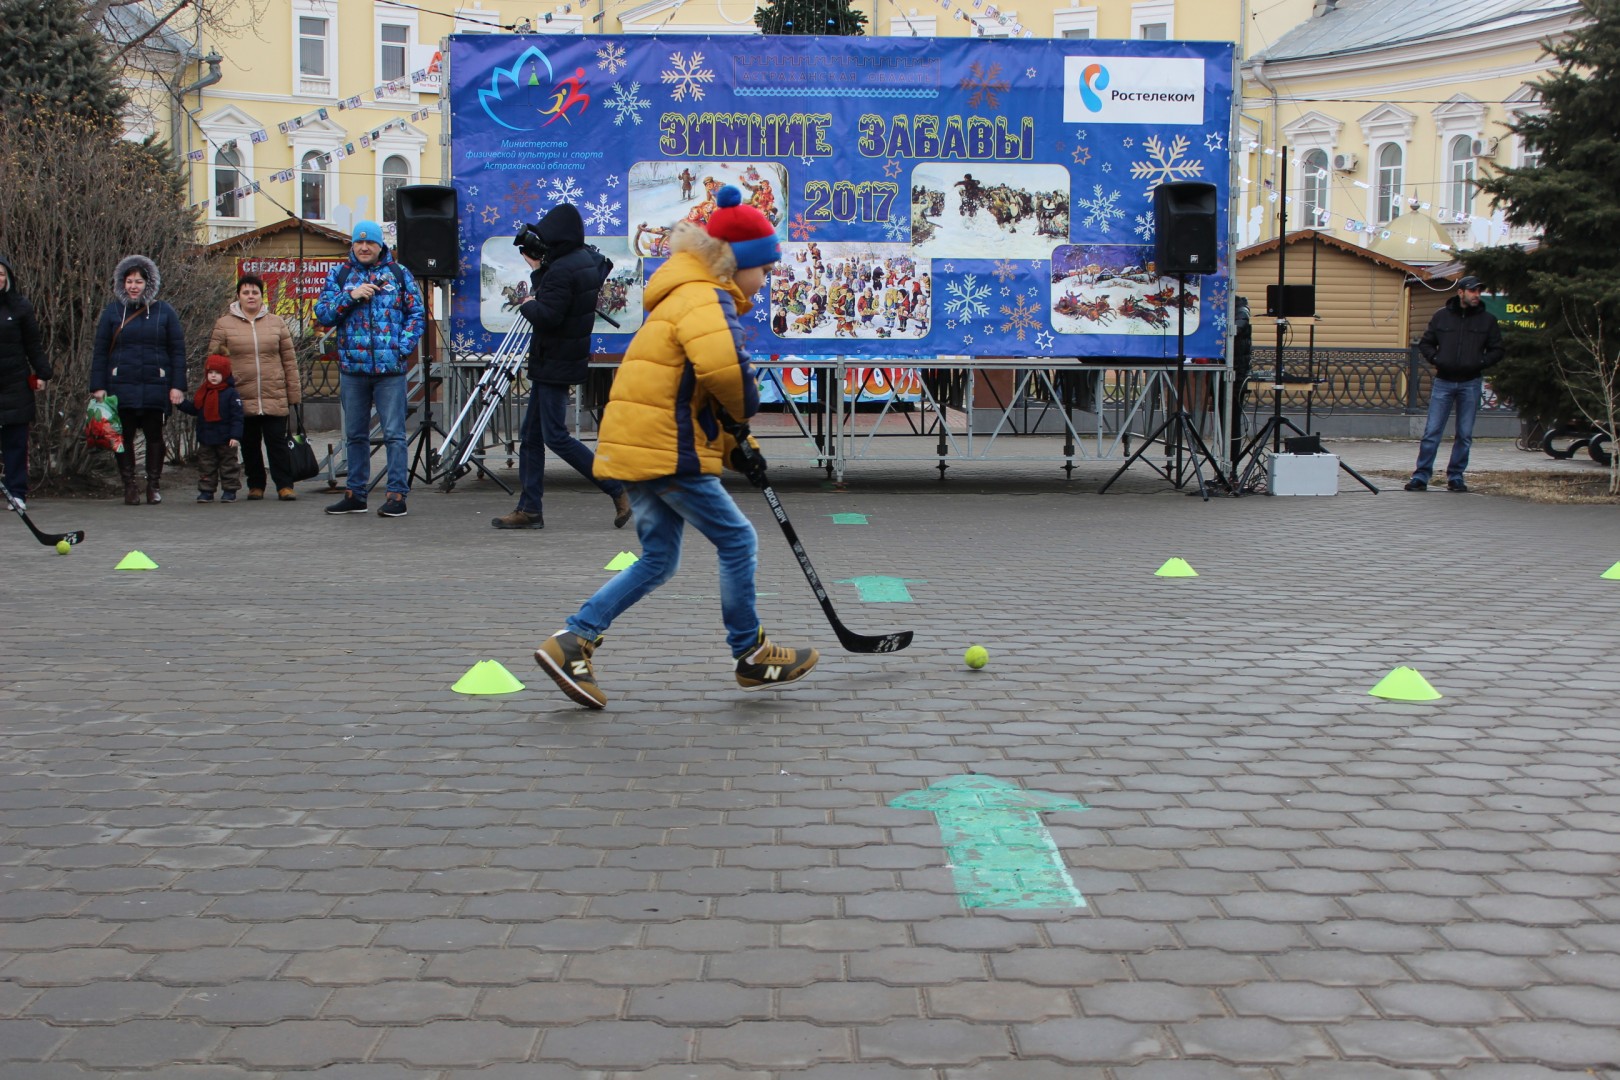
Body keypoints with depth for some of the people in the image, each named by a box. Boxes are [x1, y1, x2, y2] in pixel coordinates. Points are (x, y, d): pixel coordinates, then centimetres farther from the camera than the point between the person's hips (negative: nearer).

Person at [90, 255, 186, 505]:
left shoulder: (164, 312, 5)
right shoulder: (112, 312, 7)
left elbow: (177, 351, 4)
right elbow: (100, 352, 7)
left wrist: (177, 386, -4)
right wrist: (98, 386, -1)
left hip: (155, 387, -1)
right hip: (121, 387, 1)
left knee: (154, 435, 5)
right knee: (124, 436, 2)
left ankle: (154, 485, 15)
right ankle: (129, 485, 10)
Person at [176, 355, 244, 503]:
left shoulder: (231, 393, -10)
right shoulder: (203, 392, 8)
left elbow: (237, 416, -13)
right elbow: (194, 409, 15)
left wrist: (236, 436, -19)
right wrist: (181, 404, -2)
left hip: (225, 440, -5)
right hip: (206, 439, 5)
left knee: (228, 465, 5)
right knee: (206, 465, 8)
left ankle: (230, 490, 12)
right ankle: (206, 491, 14)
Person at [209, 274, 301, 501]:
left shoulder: (276, 323, 8)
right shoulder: (224, 324, 5)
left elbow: (289, 361, 9)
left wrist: (294, 393, 5)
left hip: (275, 398, 0)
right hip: (242, 399, 0)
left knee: (277, 443, -2)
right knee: (249, 445, 8)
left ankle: (284, 485, 2)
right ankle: (255, 486, 18)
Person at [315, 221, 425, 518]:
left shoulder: (399, 273, 7)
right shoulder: (339, 275, 11)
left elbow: (417, 314, 5)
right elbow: (322, 314, 5)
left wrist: (402, 348, -7)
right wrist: (350, 296, -10)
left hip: (390, 369, -3)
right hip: (352, 367, 3)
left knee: (394, 433, -6)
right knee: (355, 434, 11)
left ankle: (398, 495, -3)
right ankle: (355, 494, 19)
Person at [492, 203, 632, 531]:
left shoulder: (562, 270, -20)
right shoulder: (588, 259, 10)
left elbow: (546, 316, -25)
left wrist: (527, 305, -7)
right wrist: (538, 270, 7)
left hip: (555, 364, -10)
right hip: (558, 361, 10)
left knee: (556, 436, -8)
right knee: (532, 434, 12)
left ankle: (618, 491, -5)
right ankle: (529, 509, 14)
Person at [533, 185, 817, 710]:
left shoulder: (687, 296, 22)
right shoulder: (706, 298, -13)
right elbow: (721, 366, -34)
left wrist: (735, 447, 18)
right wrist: (744, 406, -11)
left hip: (640, 448, 10)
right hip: (668, 451, -10)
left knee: (658, 559, 13)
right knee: (737, 541, 2)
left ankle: (571, 642, 7)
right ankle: (751, 656, 14)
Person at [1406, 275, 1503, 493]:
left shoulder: (1487, 320, 6)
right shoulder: (1442, 316, 5)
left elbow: (1496, 350, 9)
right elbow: (1425, 343, 12)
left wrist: (1480, 362, -8)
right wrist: (1436, 359, -5)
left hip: (1471, 383, 1)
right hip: (1444, 382, -1)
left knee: (1465, 435, 5)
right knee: (1432, 431, -4)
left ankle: (1456, 476, 14)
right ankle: (1421, 475, -1)